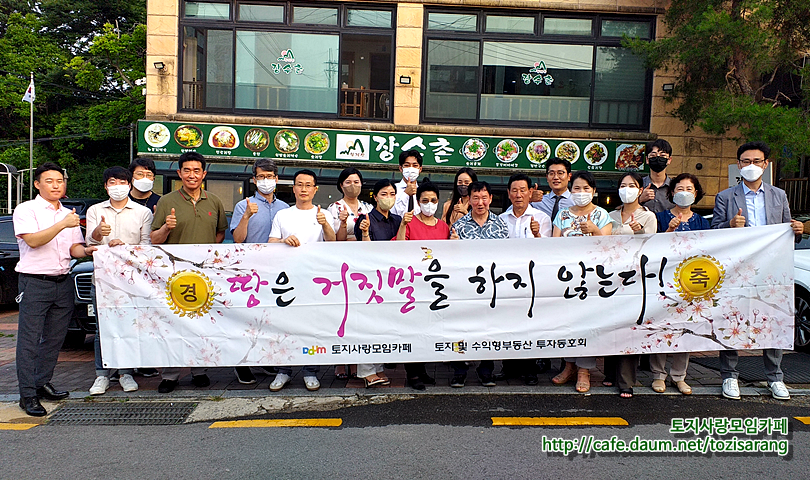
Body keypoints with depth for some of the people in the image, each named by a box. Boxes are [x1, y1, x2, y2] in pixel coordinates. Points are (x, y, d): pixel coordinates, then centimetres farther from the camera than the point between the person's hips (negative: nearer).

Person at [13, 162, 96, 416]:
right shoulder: (26, 210, -2)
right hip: (34, 283, -6)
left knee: (54, 338, 11)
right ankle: (27, 395, 0)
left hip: (63, 282, 6)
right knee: (29, 340, -4)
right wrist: (63, 224, -24)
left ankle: (43, 384, 23)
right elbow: (32, 240, -16)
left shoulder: (69, 214, 16)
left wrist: (86, 251, -7)